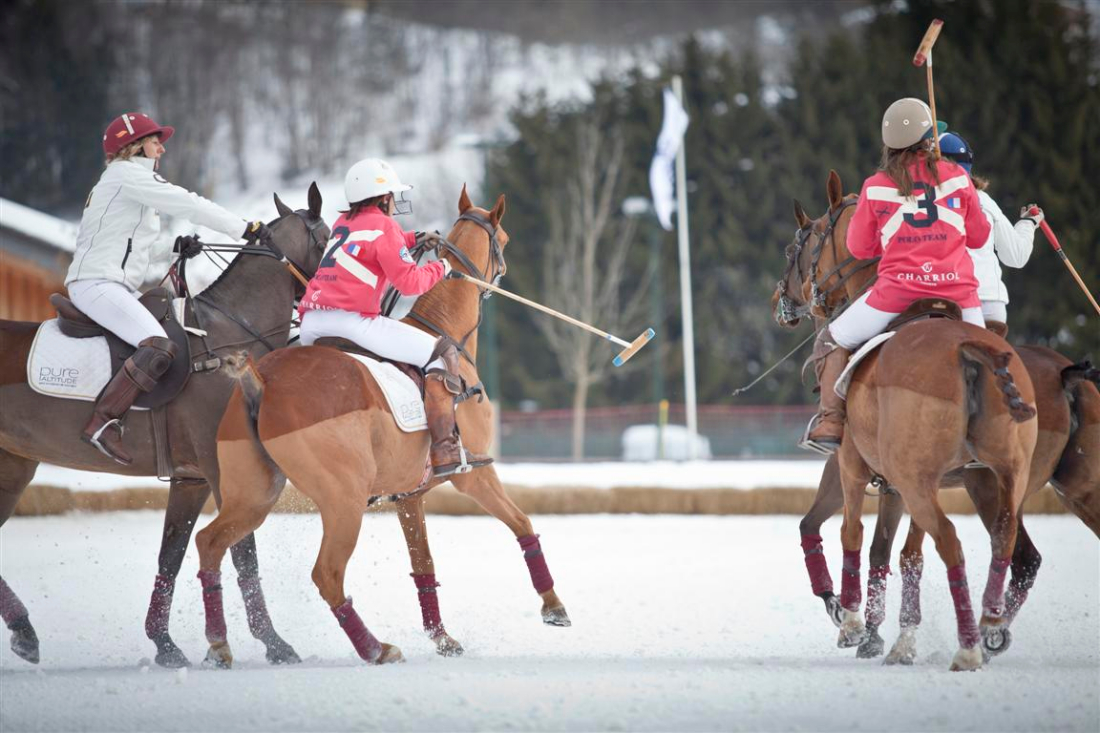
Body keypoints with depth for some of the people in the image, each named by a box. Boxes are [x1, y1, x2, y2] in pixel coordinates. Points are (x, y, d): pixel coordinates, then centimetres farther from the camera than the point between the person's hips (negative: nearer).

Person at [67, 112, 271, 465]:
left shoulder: (129, 178, 25)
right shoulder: (128, 174, -7)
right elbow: (187, 205, -13)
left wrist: (177, 250, 10)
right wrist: (244, 228, -9)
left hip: (117, 287, 11)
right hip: (97, 283, -11)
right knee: (158, 347, -30)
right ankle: (102, 423, -32)